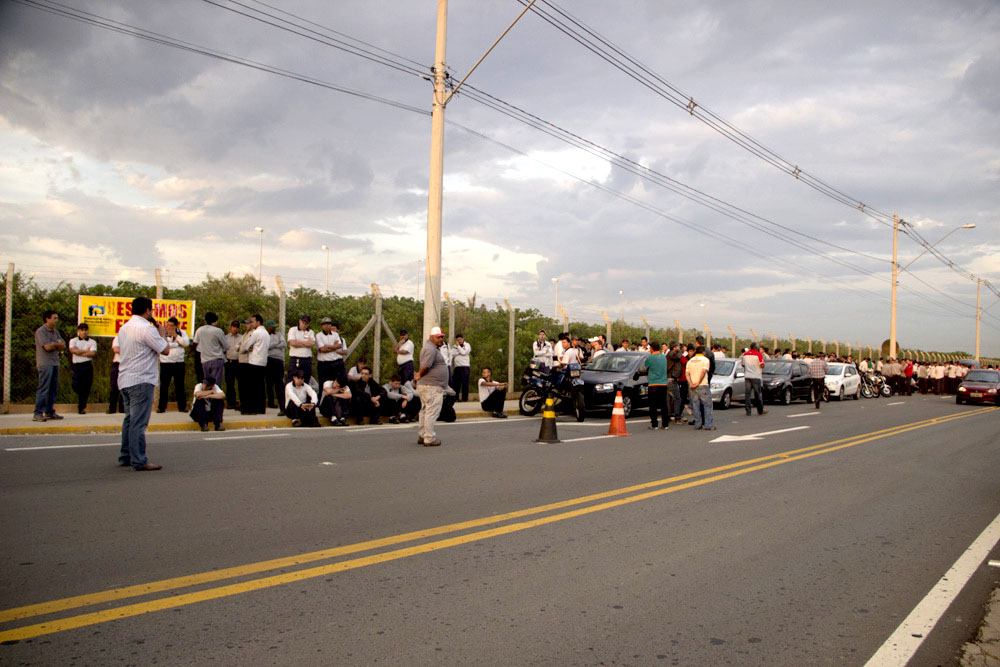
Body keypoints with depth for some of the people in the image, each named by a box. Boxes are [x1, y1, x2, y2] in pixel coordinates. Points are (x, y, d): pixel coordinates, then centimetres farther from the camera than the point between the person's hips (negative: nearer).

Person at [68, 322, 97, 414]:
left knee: (86, 388, -2)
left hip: (88, 366, 0)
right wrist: (87, 351, -5)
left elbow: (93, 353, -5)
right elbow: (73, 350, -7)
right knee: (76, 386, -9)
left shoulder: (92, 342, 10)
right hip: (77, 366, 0)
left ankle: (82, 408, 9)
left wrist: (79, 352, -5)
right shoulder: (73, 341, 13)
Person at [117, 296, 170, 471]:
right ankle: (139, 461, -5)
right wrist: (162, 333, 6)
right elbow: (165, 349, -12)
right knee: (139, 422, -7)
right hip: (141, 380, -9)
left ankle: (125, 456, 23)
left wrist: (157, 333, 21)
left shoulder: (124, 328, 13)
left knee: (129, 419, 17)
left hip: (125, 380, 9)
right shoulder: (147, 328, -15)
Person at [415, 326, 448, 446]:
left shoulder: (434, 348, 19)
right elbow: (425, 366, -25)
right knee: (432, 412, -7)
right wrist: (420, 376, -9)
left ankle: (422, 436, 24)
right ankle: (429, 439, -5)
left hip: (427, 386, 11)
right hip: (431, 386, -11)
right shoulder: (431, 349, -16)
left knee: (425, 411, 16)